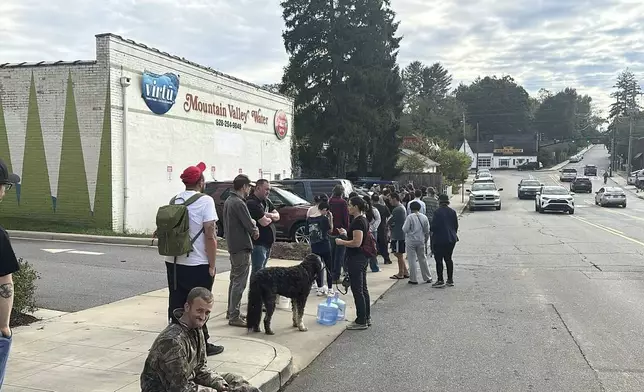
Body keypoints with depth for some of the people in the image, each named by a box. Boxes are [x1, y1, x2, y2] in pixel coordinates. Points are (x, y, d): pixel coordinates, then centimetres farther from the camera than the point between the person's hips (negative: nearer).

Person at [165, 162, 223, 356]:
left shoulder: (173, 201, 7)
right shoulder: (205, 201, -12)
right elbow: (210, 235, -16)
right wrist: (212, 265, -11)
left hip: (173, 262, 6)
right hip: (197, 265, -5)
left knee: (176, 305, 13)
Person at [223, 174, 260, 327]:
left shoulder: (228, 201, 12)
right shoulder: (239, 203, -19)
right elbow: (250, 227, -19)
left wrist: (252, 226, 3)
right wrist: (255, 230, 3)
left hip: (232, 246, 10)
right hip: (242, 247, -10)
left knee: (234, 280, 19)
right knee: (240, 282, -5)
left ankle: (231, 311, 28)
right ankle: (234, 317, -2)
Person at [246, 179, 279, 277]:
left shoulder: (266, 201, 12)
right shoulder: (252, 203, -18)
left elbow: (277, 216, 9)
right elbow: (264, 222, -23)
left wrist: (269, 215, -13)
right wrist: (271, 218, 0)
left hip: (268, 242, 9)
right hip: (258, 243, -9)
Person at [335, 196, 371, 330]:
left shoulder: (357, 221, -19)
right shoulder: (364, 220, 12)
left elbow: (357, 242, -25)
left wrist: (342, 242, -13)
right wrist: (346, 234, 14)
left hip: (355, 259, -10)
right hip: (362, 258, 10)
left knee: (357, 290, -3)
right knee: (363, 289, 16)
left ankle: (361, 322, 4)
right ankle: (366, 318, 24)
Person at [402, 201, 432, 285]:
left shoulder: (410, 217, -13)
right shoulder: (424, 217, 2)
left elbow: (405, 229, -15)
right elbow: (427, 231, 7)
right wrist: (425, 240, 20)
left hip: (411, 241, -4)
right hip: (421, 241, 4)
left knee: (412, 260, 2)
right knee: (423, 259, 15)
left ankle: (413, 279, 5)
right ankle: (427, 278, 21)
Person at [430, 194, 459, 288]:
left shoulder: (437, 212, -16)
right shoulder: (453, 212, 3)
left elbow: (434, 226, -16)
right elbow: (456, 225, 9)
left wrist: (431, 230, 6)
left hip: (439, 239, -6)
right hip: (451, 239, 6)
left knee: (439, 260, 0)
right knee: (448, 259, 14)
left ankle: (440, 280, 0)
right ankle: (450, 279, 17)